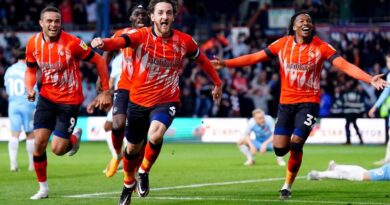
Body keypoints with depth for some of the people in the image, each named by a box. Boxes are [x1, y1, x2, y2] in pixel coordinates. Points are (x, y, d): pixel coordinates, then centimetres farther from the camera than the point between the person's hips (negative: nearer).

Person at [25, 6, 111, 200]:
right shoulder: (33, 43, -5)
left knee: (58, 149, -8)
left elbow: (99, 61, -10)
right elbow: (31, 70, 12)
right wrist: (30, 88, -9)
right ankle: (43, 187, 11)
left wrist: (106, 91, -9)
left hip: (69, 101, -4)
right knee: (39, 142, -7)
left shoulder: (72, 43, -19)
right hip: (46, 97, 4)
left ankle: (75, 137, 28)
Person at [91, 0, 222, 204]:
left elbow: (202, 60, 13)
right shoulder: (141, 36, -12)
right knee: (133, 148, 14)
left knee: (155, 135, -30)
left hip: (167, 101, -1)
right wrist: (103, 43, -54)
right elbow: (119, 41, -32)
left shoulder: (184, 41, -6)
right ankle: (128, 185, 44)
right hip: (138, 101, 1)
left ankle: (144, 172, 0)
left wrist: (217, 83, 22)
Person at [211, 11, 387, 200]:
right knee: (279, 148, -5)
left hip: (309, 102, -2)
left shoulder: (320, 47, -6)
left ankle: (287, 186, 9)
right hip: (286, 101, 2)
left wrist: (370, 79, -26)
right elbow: (255, 57, 5)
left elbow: (345, 65, -13)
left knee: (295, 145, -13)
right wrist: (225, 63, -1)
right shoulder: (283, 44, 0)